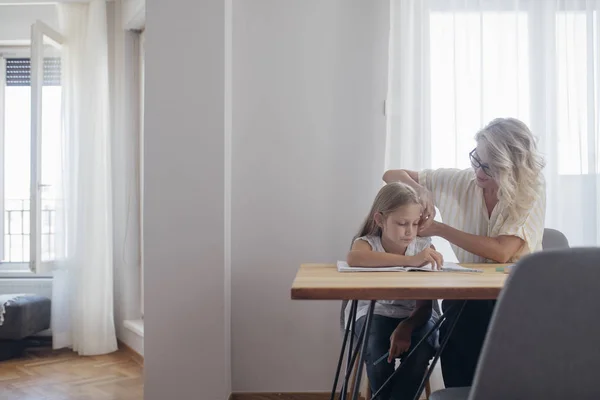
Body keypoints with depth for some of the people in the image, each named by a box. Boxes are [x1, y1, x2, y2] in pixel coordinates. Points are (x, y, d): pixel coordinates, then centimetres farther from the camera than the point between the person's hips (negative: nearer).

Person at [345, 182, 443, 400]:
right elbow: (353, 258, -41)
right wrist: (409, 260, -47)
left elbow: (424, 305, -11)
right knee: (378, 351, -29)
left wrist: (406, 327, -33)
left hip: (411, 316, 2)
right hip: (373, 312, -1)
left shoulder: (423, 247, -7)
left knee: (421, 349, -28)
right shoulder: (367, 243, -12)